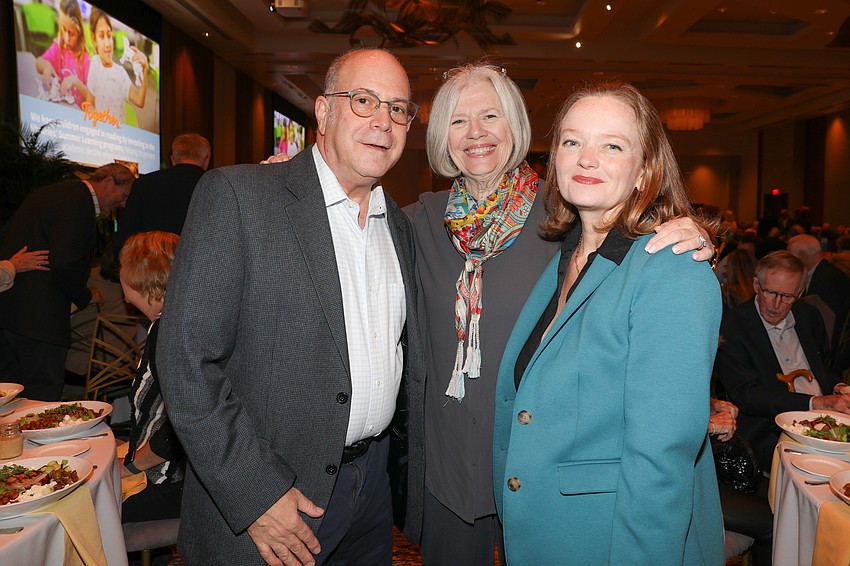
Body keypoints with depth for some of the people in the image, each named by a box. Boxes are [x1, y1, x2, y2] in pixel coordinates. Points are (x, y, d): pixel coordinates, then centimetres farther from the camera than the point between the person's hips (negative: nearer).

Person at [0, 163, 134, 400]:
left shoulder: (52, 193, 17)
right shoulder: (79, 202, -14)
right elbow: (65, 263, -23)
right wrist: (85, 296, -6)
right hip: (36, 316, -10)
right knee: (45, 392, 0)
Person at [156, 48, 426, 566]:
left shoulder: (400, 225, 6)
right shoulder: (236, 196, -13)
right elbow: (187, 359, -17)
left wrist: (417, 477, 8)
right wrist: (256, 494, -18)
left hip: (374, 481, 6)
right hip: (261, 496, -5)